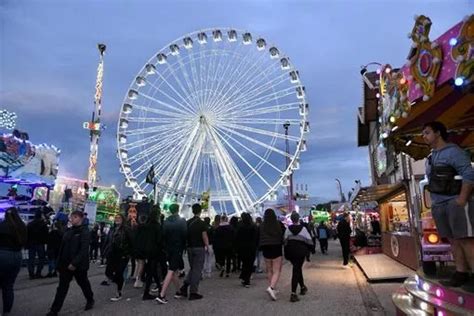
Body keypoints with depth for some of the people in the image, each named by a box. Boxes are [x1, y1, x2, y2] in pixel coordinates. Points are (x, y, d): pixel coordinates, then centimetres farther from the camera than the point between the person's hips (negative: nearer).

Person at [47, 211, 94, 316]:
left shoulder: (84, 231, -14)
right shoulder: (69, 231, 8)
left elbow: (84, 249, -21)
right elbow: (63, 247, 12)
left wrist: (74, 263, -26)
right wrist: (59, 262, 8)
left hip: (78, 264, -5)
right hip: (66, 264, 5)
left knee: (83, 283, 13)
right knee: (62, 287, 6)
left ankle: (90, 300, 36)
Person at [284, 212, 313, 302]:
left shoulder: (288, 229, 0)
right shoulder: (303, 228, -6)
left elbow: (285, 241, 1)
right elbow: (309, 241, -4)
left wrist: (286, 254, 9)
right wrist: (308, 250, 13)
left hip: (290, 252, 3)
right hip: (301, 252, -3)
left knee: (297, 269, 22)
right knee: (296, 271, -3)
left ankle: (302, 287, 36)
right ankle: (293, 294, -9)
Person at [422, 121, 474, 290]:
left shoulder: (452, 151, -8)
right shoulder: (431, 157, 18)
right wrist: (434, 202, 14)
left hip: (455, 202, -8)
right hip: (439, 205, 8)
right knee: (453, 240, 9)